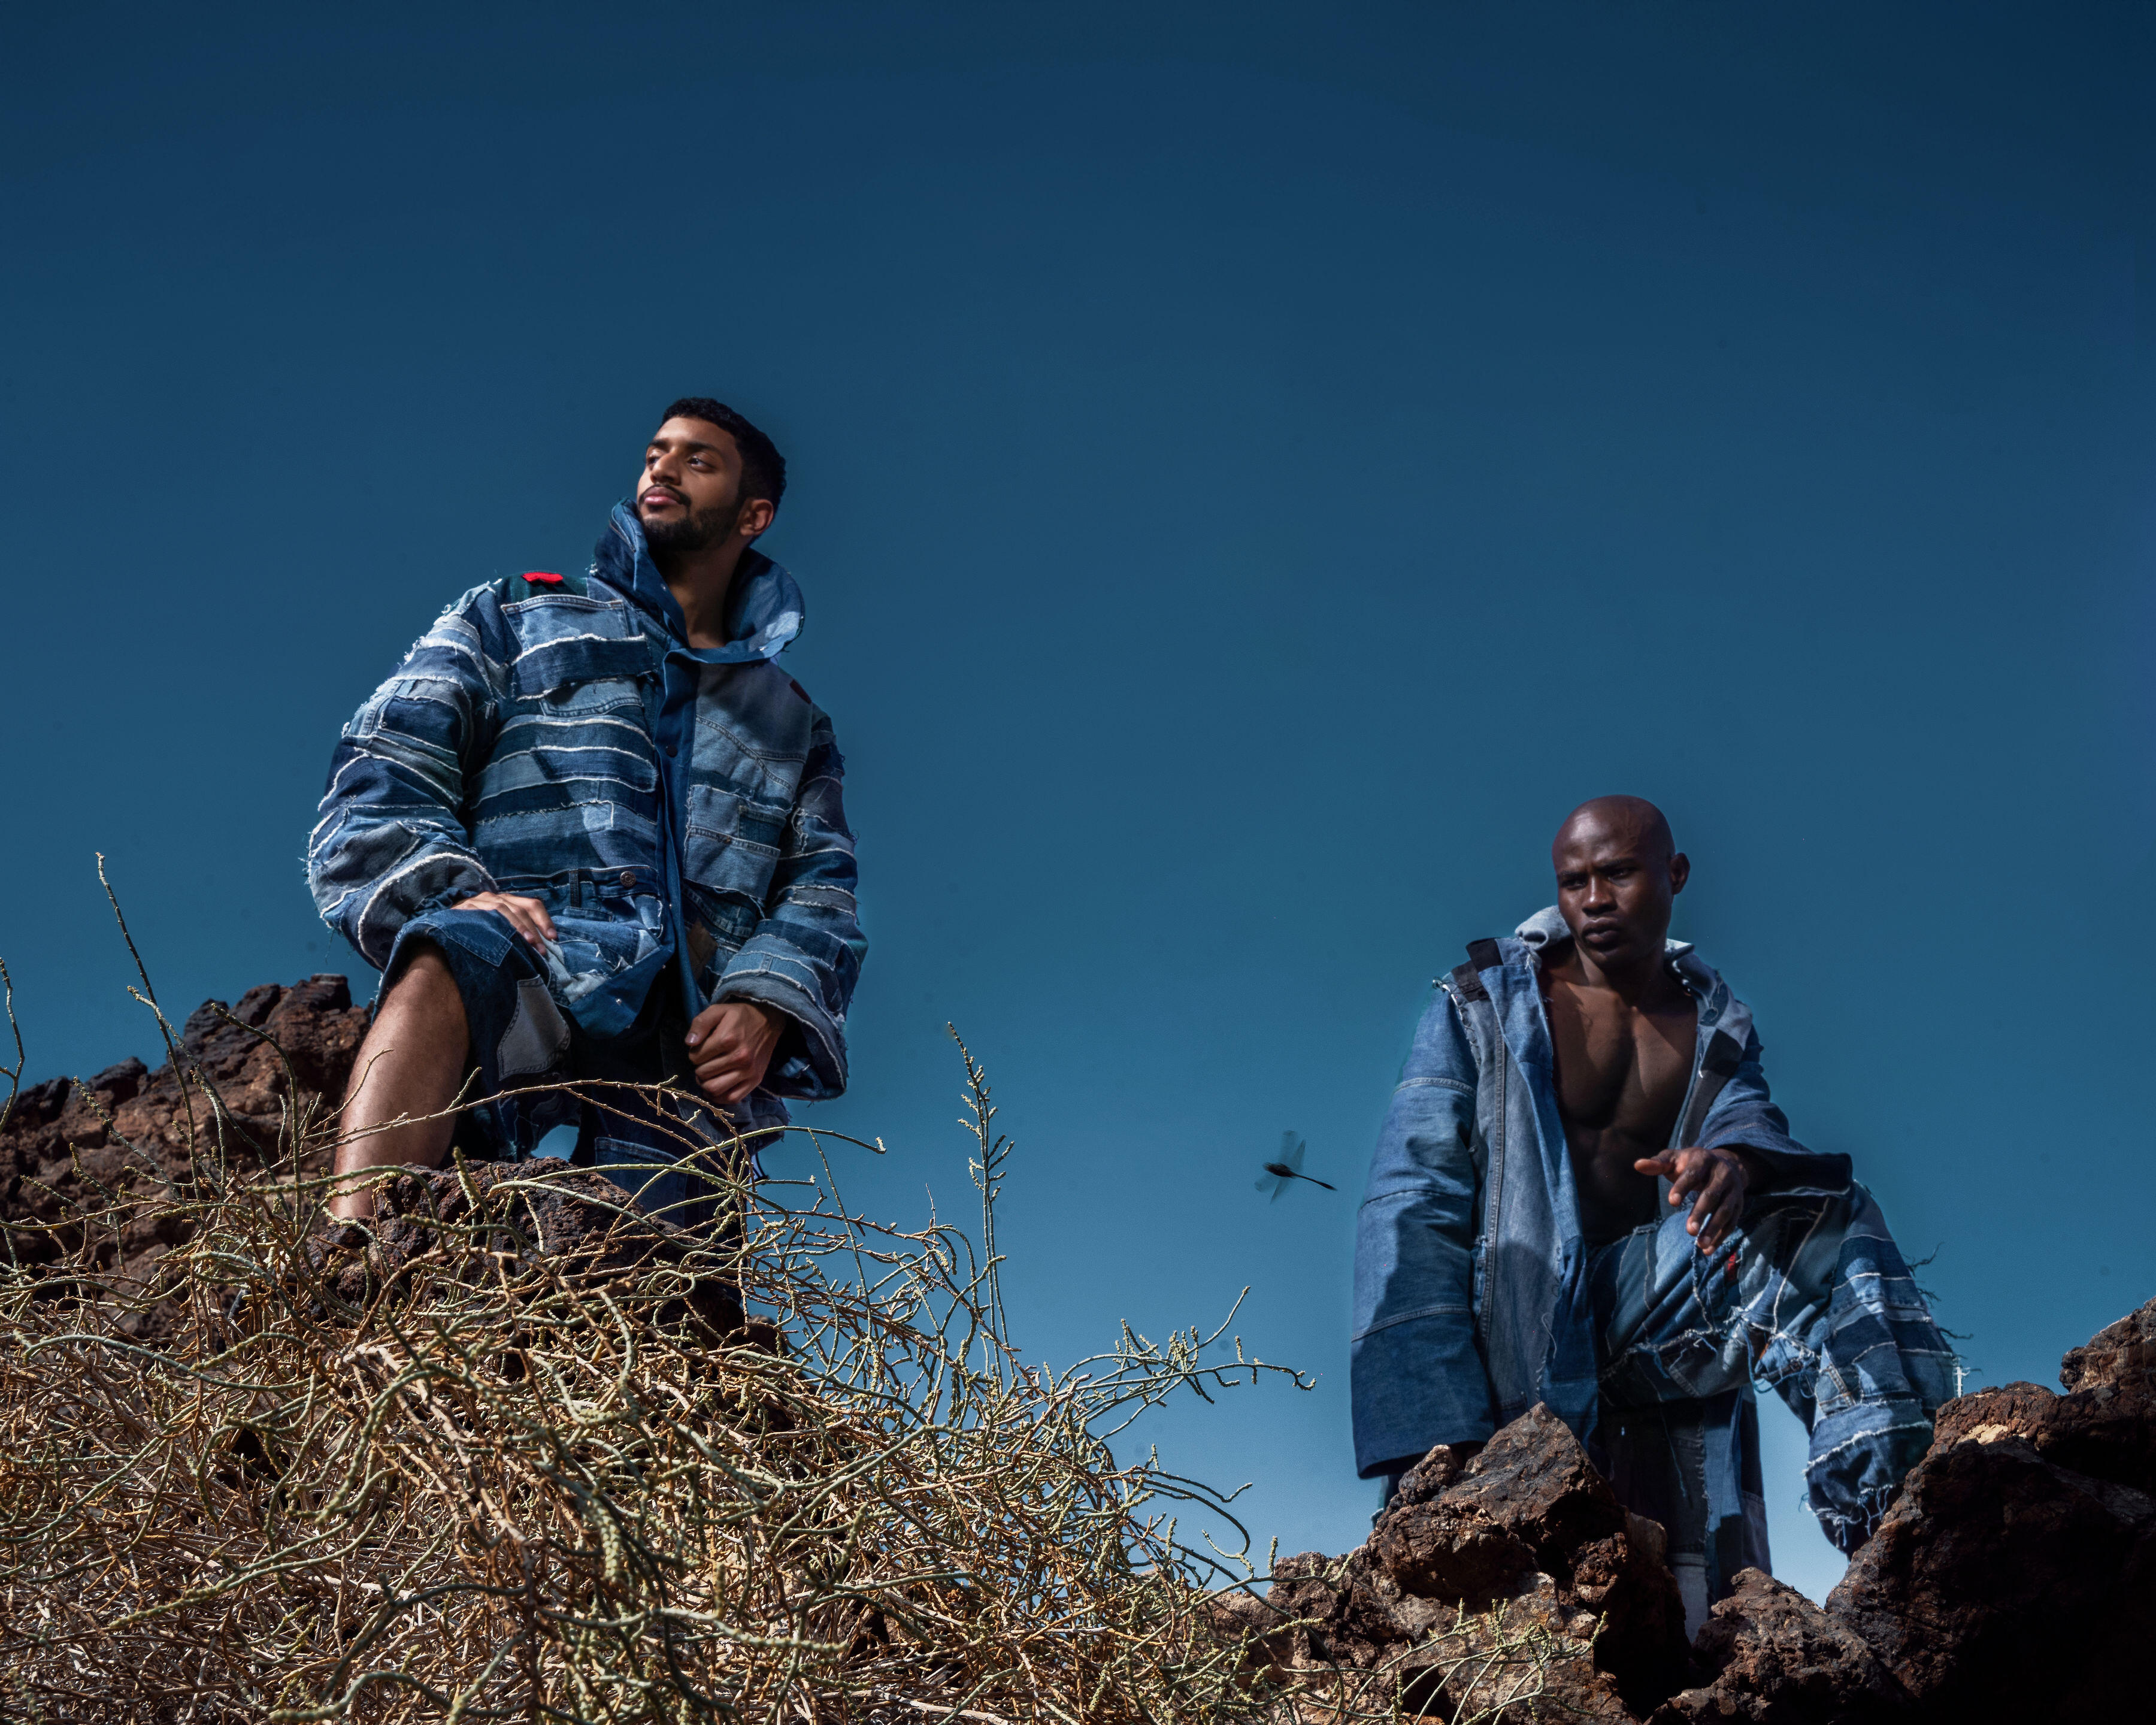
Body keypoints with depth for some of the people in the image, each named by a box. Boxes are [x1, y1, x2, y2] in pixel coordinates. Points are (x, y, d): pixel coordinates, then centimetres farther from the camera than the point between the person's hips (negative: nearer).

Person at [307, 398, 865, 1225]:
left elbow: (820, 893, 20)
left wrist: (766, 1004, -3)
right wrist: (449, 892, -10)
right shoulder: (513, 619, 27)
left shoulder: (794, 723, 33)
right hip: (527, 971, -3)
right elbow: (378, 778, 13)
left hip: (688, 1033, 4)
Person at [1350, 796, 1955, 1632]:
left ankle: (1893, 1515, -31)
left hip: (1656, 1320, 2)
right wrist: (1429, 1440, -21)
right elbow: (1413, 1211, -9)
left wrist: (1734, 1160, -38)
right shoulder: (1480, 1009, 0)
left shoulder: (1715, 1028, 12)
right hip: (1514, 1343, -2)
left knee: (1824, 1222, -21)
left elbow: (1747, 1117, -9)